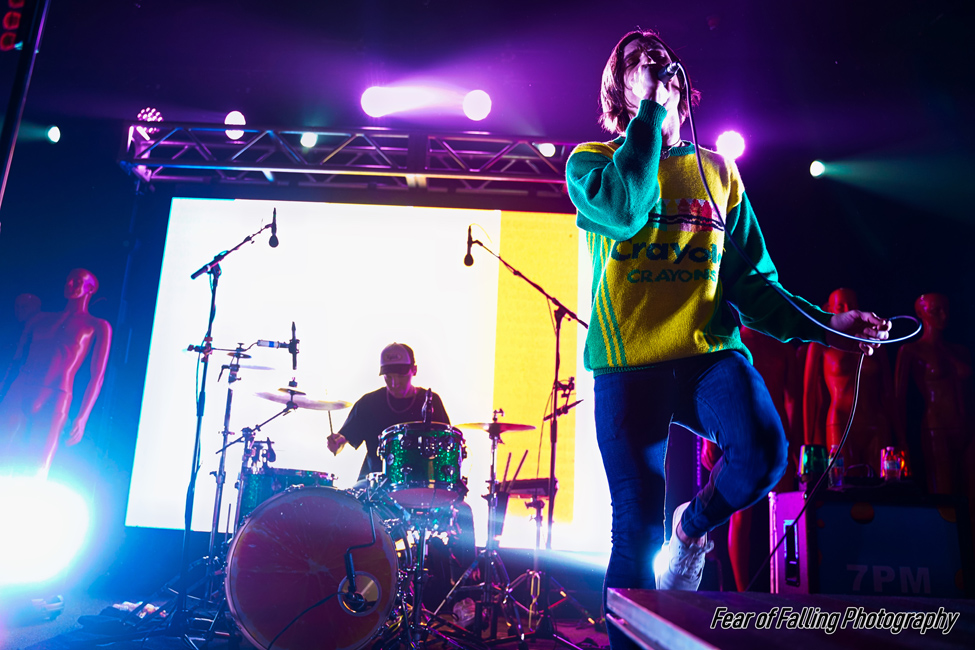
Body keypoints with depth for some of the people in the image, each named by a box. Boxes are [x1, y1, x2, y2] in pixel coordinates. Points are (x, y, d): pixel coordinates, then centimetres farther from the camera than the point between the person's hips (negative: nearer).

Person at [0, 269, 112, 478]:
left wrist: (83, 417, -9)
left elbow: (97, 376, 0)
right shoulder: (40, 318, 22)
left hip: (55, 399, -4)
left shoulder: (98, 327, 9)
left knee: (36, 471, -12)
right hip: (19, 393, 4)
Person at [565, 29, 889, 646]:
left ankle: (694, 524, 6)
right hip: (630, 363, -2)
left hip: (711, 351, 3)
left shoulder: (718, 172, 17)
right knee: (636, 537, -4)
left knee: (763, 451, -26)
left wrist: (823, 324, 0)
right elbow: (624, 211, -17)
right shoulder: (591, 162, 8)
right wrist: (651, 109, -8)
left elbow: (752, 281, 15)